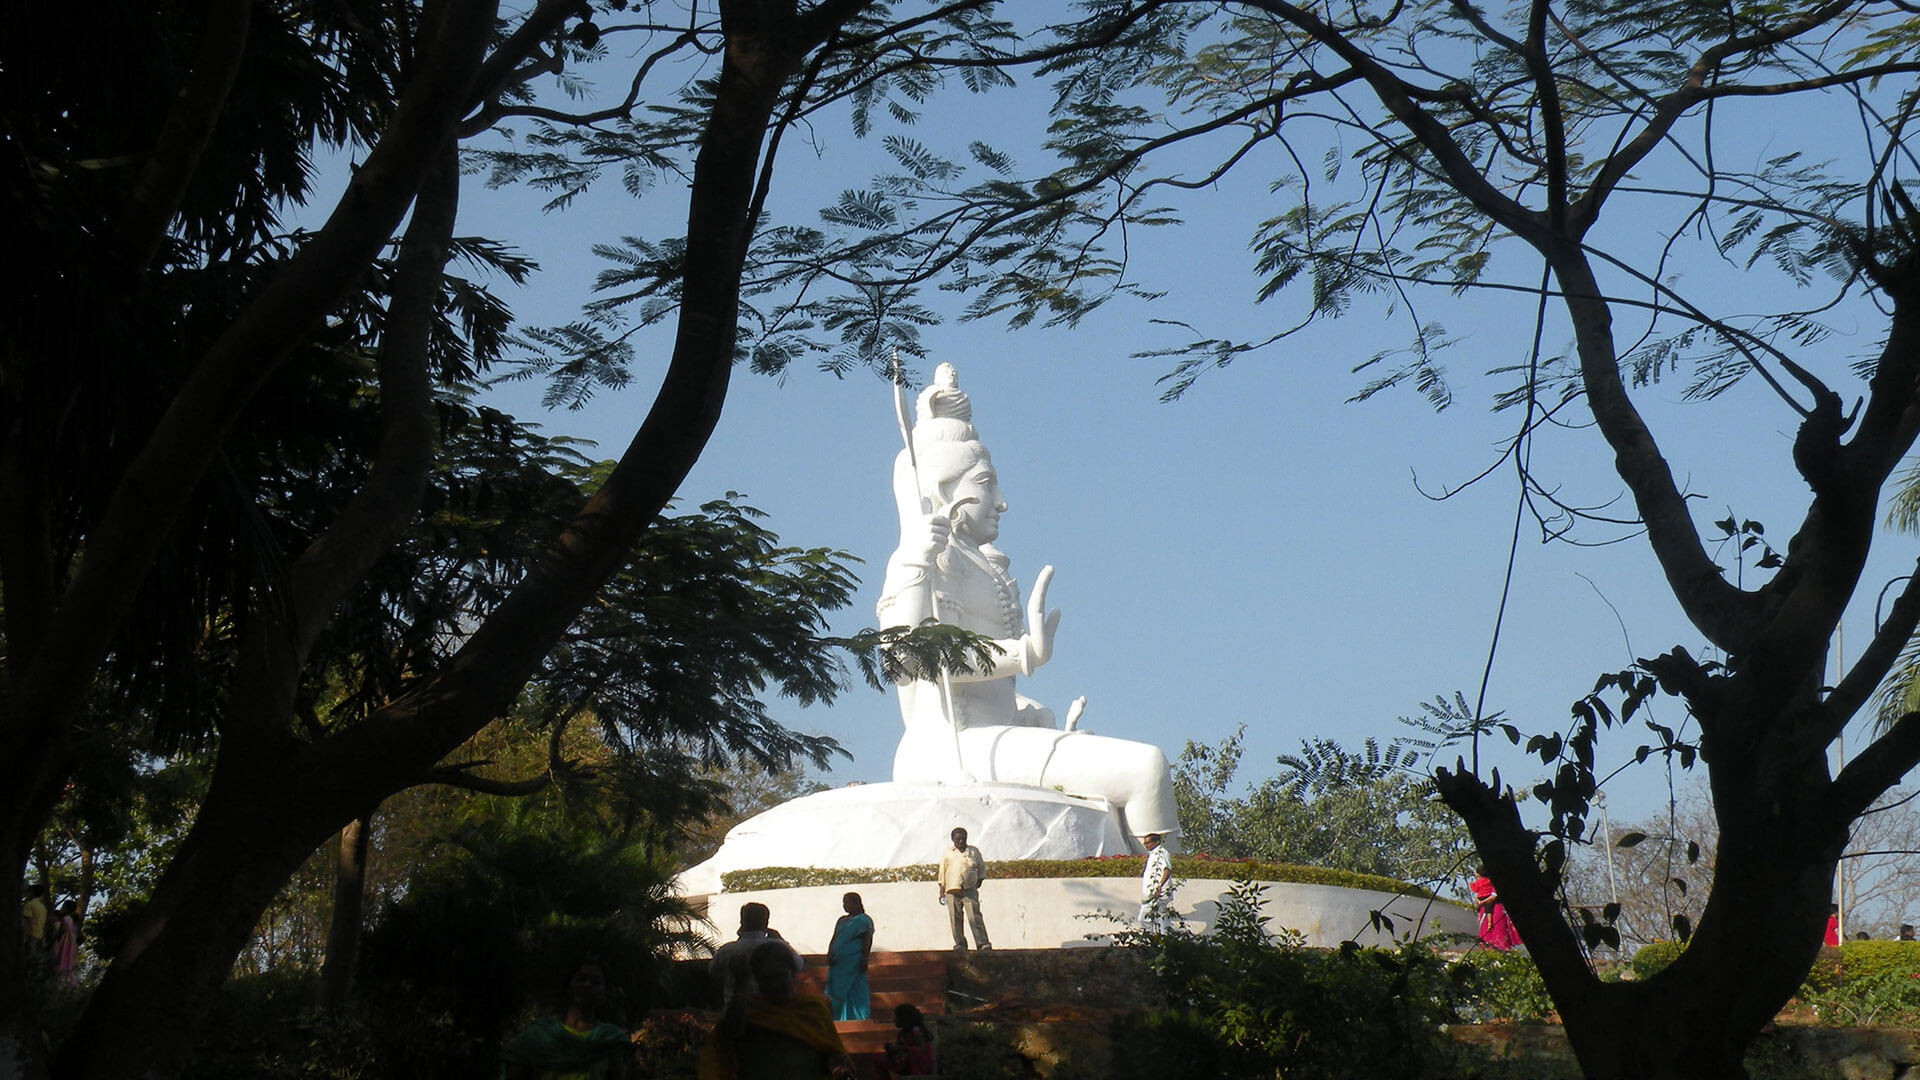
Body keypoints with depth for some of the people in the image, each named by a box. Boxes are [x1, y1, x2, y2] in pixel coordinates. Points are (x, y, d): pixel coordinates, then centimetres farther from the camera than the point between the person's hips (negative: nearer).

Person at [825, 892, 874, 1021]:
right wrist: (830, 955, 1)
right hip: (838, 962, 7)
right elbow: (834, 939, 16)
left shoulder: (864, 920, -2)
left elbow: (867, 942, -8)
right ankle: (841, 1020, 9)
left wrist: (864, 960, -15)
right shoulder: (842, 920, 18)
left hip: (854, 963, -7)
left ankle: (857, 1019, -2)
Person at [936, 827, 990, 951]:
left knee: (974, 917, -11)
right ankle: (960, 944, 9)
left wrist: (980, 880, 9)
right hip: (952, 891, 1)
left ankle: (983, 943, -14)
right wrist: (942, 892, 8)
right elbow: (942, 873, 13)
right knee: (955, 919, -1)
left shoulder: (974, 851, 13)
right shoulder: (947, 854, 11)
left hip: (970, 890, -1)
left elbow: (982, 866, 24)